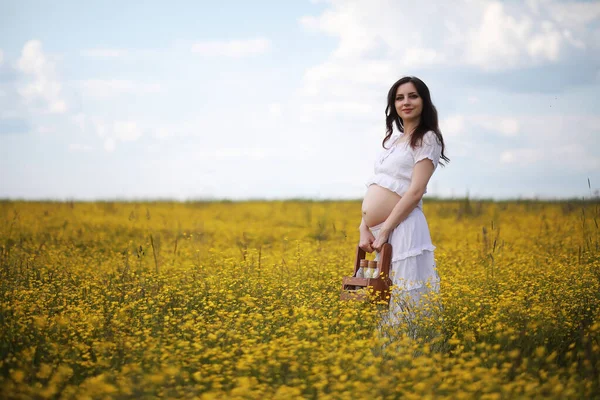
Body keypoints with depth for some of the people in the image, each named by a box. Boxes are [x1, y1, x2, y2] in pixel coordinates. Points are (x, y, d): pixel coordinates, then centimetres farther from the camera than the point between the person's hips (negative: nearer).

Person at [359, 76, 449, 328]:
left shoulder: (427, 139, -3)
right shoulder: (393, 139, 20)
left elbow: (415, 192, -13)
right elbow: (373, 191, 14)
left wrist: (383, 231, -16)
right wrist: (364, 229, 0)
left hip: (401, 229, -8)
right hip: (378, 231, 8)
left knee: (404, 300, -6)